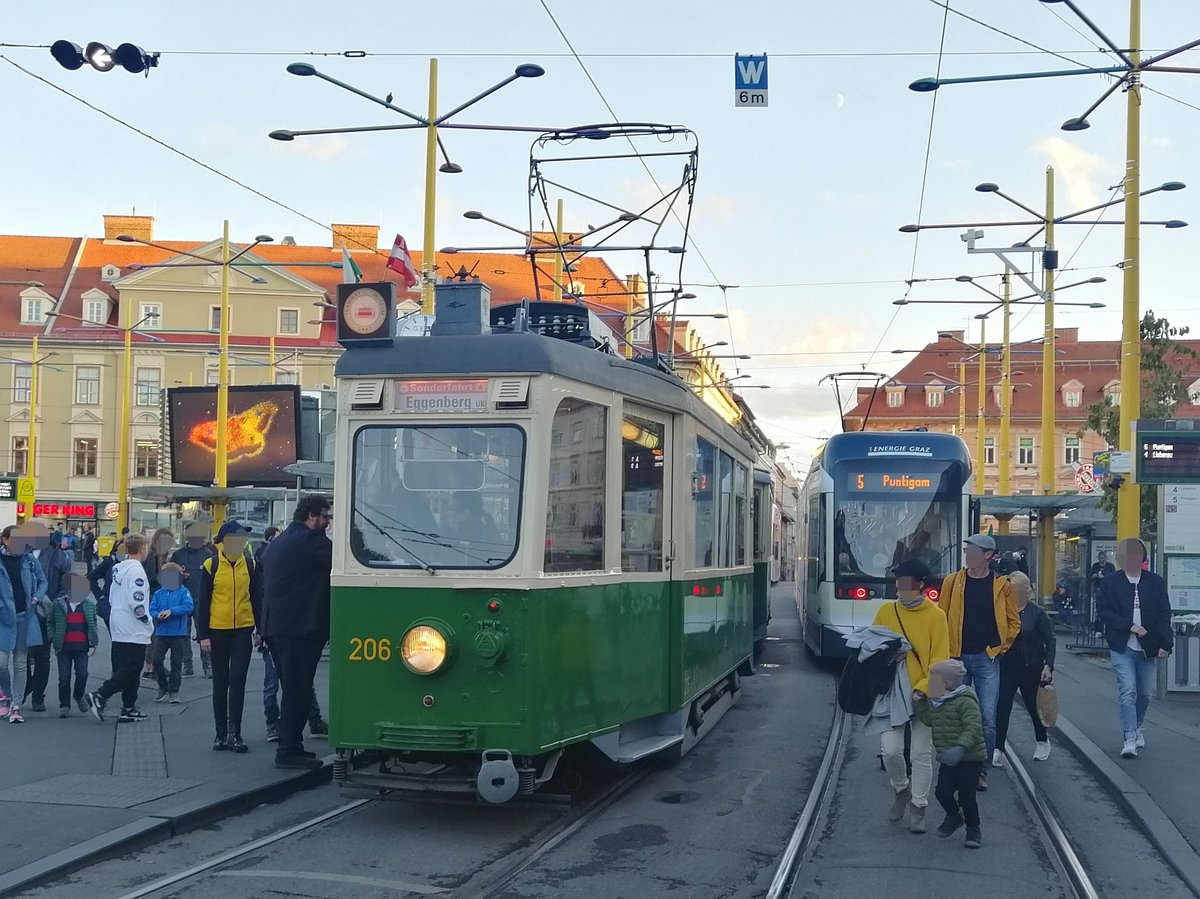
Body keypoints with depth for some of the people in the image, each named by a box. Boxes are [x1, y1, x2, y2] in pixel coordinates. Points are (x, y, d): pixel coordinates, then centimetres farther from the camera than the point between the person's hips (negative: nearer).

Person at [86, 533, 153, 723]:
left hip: (118, 629, 10)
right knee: (130, 670, -5)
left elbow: (112, 598, 17)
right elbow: (137, 602, -22)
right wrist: (148, 622, -9)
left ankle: (129, 708, 16)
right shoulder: (135, 569, -16)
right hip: (134, 632, -10)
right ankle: (99, 697, -10)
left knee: (125, 670, 13)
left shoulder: (118, 568, 12)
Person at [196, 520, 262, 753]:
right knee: (220, 683, 8)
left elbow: (257, 599, 10)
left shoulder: (251, 565, 4)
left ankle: (235, 732, 1)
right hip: (217, 631, -1)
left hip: (243, 631, 1)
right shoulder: (211, 566, -3)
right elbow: (202, 602, -1)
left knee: (238, 681, -3)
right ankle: (221, 733, 16)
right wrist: (203, 635, -5)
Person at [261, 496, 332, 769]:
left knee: (293, 688, 16)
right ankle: (289, 751, -4)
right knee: (298, 690, -5)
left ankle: (290, 746, 21)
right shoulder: (312, 541, -11)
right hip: (300, 627, -10)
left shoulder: (276, 543, 19)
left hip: (274, 626, 10)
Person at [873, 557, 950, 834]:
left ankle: (917, 809, 19)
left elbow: (939, 660, -8)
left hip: (923, 696, -2)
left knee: (921, 755, 5)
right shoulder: (886, 611, 0)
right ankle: (900, 790, 24)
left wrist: (922, 689, -19)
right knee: (891, 750, -4)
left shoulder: (936, 616, -7)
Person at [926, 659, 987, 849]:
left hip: (969, 760, -7)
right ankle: (954, 816, 35)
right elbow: (930, 721, 22)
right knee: (942, 792, 5)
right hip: (947, 760, 7)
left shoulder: (965, 702, -19)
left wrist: (960, 747, -41)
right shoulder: (936, 703, 8)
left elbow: (973, 728, -28)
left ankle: (974, 829, 21)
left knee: (966, 796, -1)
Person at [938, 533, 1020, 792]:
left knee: (987, 719, -3)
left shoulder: (1002, 585, -1)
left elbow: (1014, 622, 7)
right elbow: (941, 618, 5)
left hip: (987, 659, -1)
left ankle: (981, 770, 9)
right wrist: (946, 650, 0)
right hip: (957, 657, 1)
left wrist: (1001, 648, 3)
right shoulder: (952, 582, 1)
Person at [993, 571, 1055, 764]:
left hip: (1032, 668, -1)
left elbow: (1050, 640, -5)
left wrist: (1048, 665, -13)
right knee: (1002, 707, -8)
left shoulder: (1036, 613, -8)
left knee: (1033, 705, 14)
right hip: (1007, 667, 1)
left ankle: (1042, 741, 38)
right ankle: (998, 750, -7)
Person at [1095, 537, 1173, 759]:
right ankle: (1130, 739, -10)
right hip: (1122, 647, -3)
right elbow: (1104, 612, -7)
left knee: (1145, 693, 14)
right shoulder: (1110, 583, -1)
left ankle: (1138, 728, 38)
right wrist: (1130, 626, -17)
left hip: (1148, 647, 3)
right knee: (1127, 691, -11)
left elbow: (1164, 614, 1)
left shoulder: (1156, 582, 4)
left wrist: (1165, 644, -10)